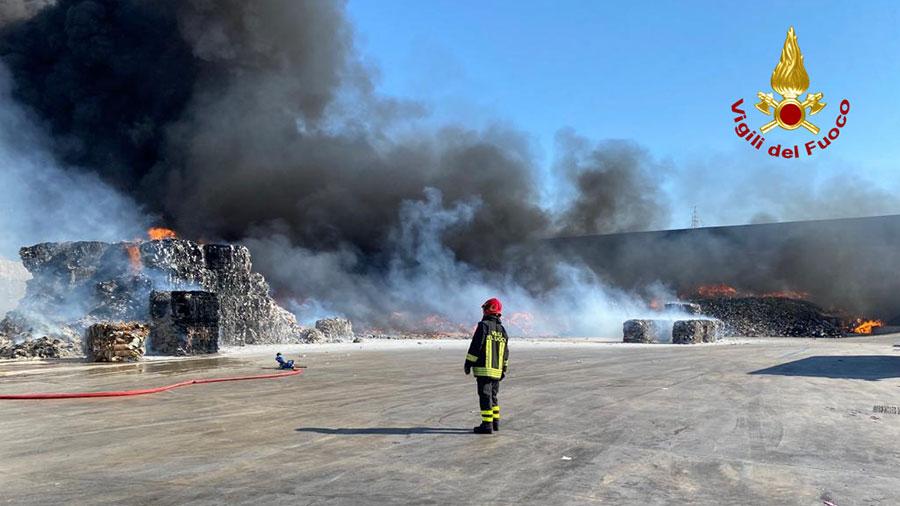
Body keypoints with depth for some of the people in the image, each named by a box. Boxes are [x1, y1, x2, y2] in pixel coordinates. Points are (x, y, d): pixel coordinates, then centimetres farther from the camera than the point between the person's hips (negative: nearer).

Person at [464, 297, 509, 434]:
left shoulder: (483, 325, -10)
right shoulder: (502, 329, 13)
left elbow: (475, 346, -14)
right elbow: (505, 353, 16)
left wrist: (468, 362, -7)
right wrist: (504, 369, 22)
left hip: (483, 369, -7)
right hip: (497, 371, 7)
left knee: (485, 396, -4)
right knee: (493, 396, 18)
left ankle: (487, 425, -5)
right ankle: (495, 422, 23)